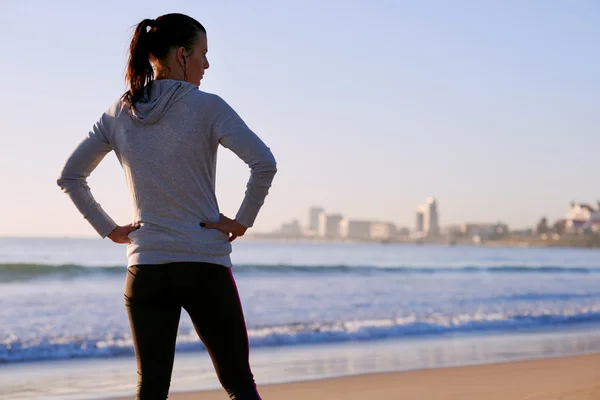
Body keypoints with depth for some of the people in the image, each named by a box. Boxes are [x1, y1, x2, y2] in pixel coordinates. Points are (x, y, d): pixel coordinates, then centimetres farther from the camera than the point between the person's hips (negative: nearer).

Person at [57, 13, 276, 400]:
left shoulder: (118, 114, 6)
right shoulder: (206, 107, -8)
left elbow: (70, 177, 10)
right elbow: (264, 163, -19)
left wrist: (109, 229, 10)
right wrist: (243, 221, -8)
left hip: (146, 268, 4)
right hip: (206, 266, -4)